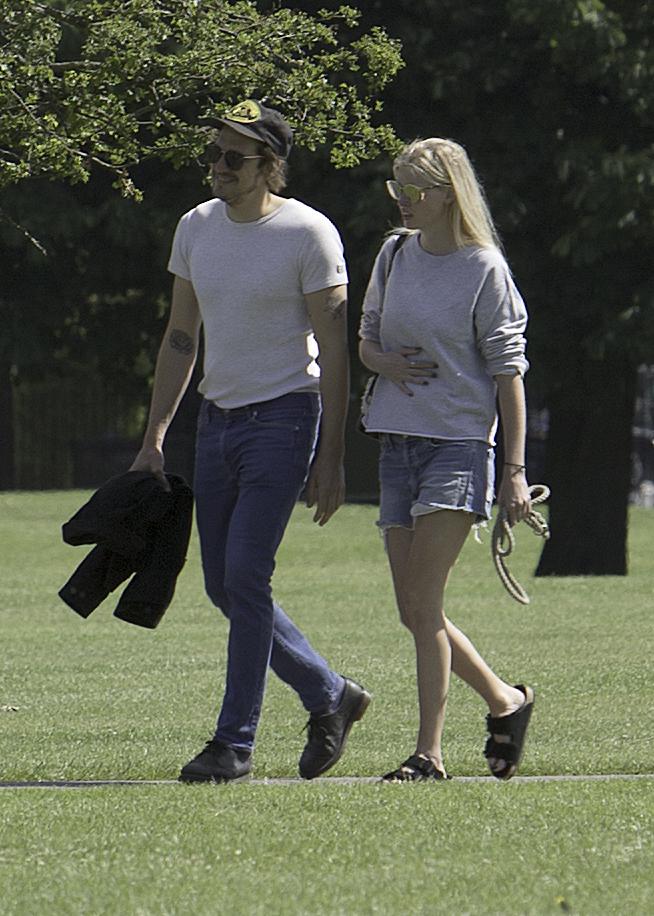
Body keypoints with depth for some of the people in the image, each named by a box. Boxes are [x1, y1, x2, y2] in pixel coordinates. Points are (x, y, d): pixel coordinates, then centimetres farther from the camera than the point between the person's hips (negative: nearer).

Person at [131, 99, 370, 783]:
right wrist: (153, 439, 11)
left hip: (283, 418, -7)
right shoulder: (196, 228, 9)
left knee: (244, 577, -13)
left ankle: (234, 743, -7)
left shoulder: (307, 233, -9)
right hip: (216, 419, 7)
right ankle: (330, 696, 25)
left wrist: (330, 458, -13)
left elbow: (333, 350, -9)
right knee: (225, 587, 7)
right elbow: (180, 339, 16)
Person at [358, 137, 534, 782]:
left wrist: (515, 470, -10)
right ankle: (504, 701, 25)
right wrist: (383, 361, -5)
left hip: (459, 443, -6)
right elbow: (366, 338, 21)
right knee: (414, 612, 6)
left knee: (421, 602, -14)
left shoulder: (483, 268, -6)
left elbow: (508, 370, -6)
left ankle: (428, 753, -10)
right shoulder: (394, 254, 11)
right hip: (398, 442, 6)